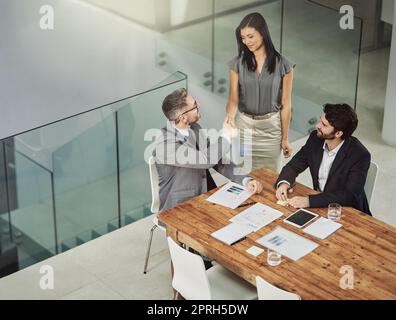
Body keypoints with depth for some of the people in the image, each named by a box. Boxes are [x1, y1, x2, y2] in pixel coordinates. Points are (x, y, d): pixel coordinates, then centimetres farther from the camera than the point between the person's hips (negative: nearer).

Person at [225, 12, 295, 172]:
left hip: (271, 127, -1)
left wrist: (285, 138, 1)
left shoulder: (282, 65, -7)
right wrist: (230, 116, -29)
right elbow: (233, 99, -6)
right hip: (243, 125, 1)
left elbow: (285, 104, -3)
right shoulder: (237, 64, -3)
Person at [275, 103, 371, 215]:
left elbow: (350, 196, -27)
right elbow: (294, 165, 6)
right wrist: (283, 183, -17)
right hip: (318, 205, 6)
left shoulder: (360, 155, -22)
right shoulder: (316, 138, -5)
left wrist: (309, 201, -35)